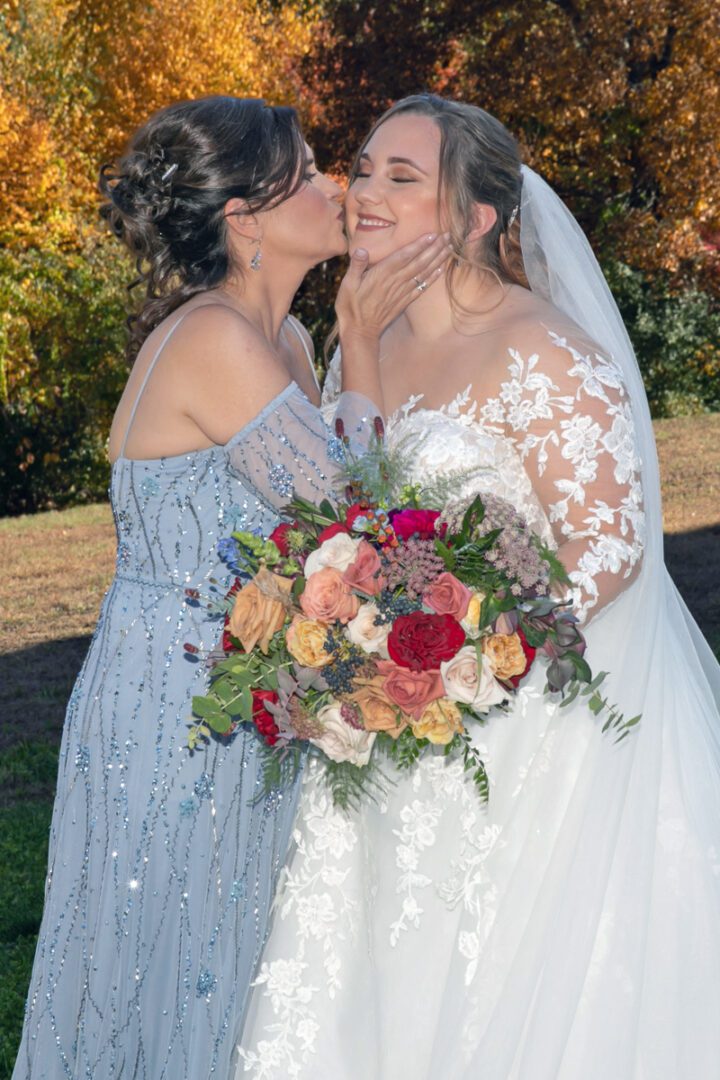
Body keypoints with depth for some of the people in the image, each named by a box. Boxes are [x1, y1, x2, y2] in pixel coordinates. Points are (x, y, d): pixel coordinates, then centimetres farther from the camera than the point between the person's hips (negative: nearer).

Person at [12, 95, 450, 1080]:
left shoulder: (283, 339, 7)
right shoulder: (217, 341, -21)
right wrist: (361, 342, -14)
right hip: (178, 711, -9)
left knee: (219, 976, 19)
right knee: (171, 971, 6)